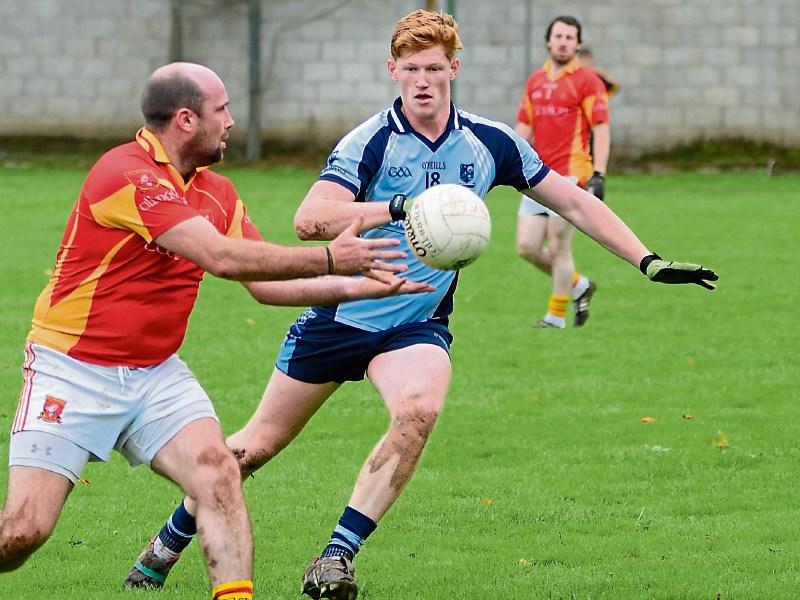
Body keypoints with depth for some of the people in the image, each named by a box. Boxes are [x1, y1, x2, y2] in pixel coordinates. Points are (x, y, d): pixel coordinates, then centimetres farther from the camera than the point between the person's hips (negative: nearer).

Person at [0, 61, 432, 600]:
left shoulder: (217, 193, 8)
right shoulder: (125, 173, -20)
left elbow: (265, 283, 13)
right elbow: (221, 257, -26)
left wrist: (355, 286, 1)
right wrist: (328, 258, -21)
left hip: (156, 372, 7)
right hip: (72, 370, -7)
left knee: (219, 475, -18)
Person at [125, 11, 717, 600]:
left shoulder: (491, 143, -5)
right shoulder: (370, 142, -17)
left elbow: (574, 202, 4)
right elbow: (309, 219, -31)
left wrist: (649, 261, -1)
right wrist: (398, 207, -43)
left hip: (417, 325, 2)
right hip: (340, 313, -2)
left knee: (419, 408, -31)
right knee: (259, 444, 5)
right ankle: (170, 541, 30)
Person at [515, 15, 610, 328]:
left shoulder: (587, 81, -5)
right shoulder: (535, 81, 14)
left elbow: (601, 130, -9)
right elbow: (524, 127, 19)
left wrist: (598, 175, -16)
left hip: (570, 176, -7)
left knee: (558, 248, -5)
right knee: (527, 246, 3)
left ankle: (556, 317, 8)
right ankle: (579, 286, 23)